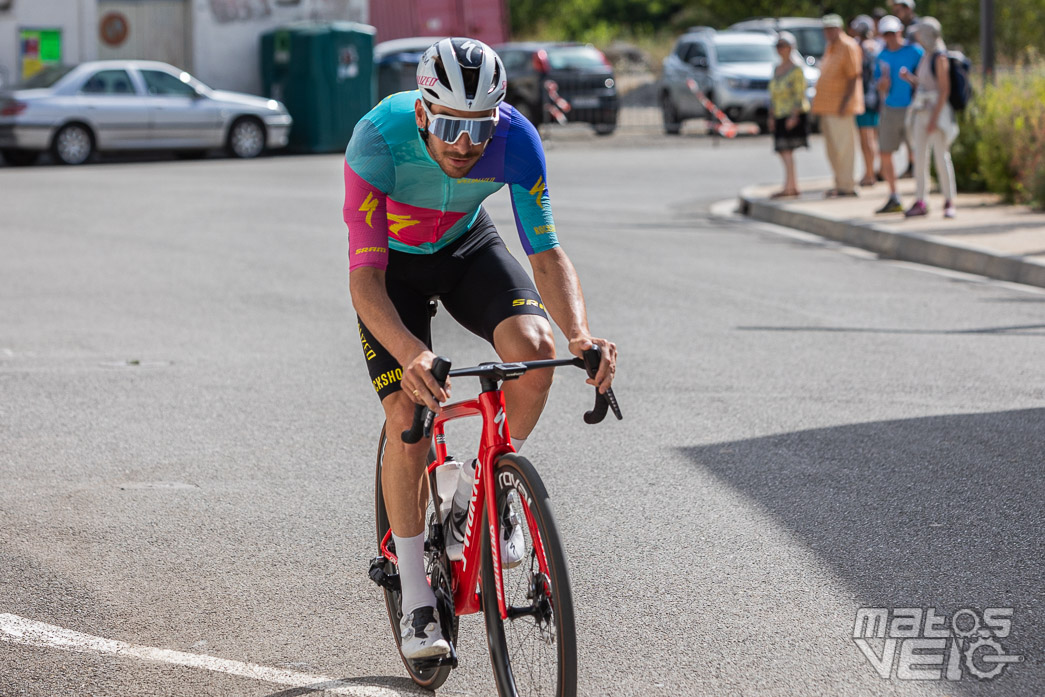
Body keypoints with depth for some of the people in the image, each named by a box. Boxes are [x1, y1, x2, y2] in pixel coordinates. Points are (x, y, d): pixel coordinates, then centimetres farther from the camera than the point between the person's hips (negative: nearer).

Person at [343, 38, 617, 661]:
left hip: (466, 245, 2)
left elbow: (547, 253, -23)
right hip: (393, 259, -2)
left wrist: (580, 332, -42)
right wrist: (410, 354, -57)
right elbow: (365, 275, -39)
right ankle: (416, 596, 0)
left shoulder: (516, 140, -30)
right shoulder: (379, 138, -37)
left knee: (534, 347, -26)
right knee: (407, 414, -14)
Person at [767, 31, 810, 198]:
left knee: (787, 150, -14)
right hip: (780, 115, 8)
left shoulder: (796, 68, -7)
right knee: (782, 151, 6)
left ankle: (788, 187, -17)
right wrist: (772, 117, 14)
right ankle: (794, 186, 11)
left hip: (793, 114, -8)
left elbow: (799, 93, -13)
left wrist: (794, 116, -20)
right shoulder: (777, 69, 17)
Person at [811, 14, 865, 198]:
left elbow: (853, 77, -15)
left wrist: (844, 103, -21)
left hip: (841, 107, -9)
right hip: (828, 107, 9)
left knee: (844, 147, -7)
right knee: (832, 148, 11)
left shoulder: (848, 47, -9)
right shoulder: (830, 48, 18)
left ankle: (846, 186, -5)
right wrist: (821, 108, 20)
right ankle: (841, 184, 17)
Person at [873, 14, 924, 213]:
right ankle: (893, 199, 16)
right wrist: (883, 83, -11)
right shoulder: (882, 57, 9)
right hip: (890, 109, 6)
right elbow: (881, 89, 9)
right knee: (885, 154, 6)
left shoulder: (915, 52, -6)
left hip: (911, 108, -6)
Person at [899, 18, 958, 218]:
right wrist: (909, 77, 4)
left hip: (937, 110, -9)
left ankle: (949, 202, -2)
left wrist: (934, 118, -19)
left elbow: (944, 89, -16)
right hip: (921, 111, 9)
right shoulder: (925, 56, 14)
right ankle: (920, 202, 7)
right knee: (919, 156, 5)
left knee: (941, 156, -7)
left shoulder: (940, 57, -12)